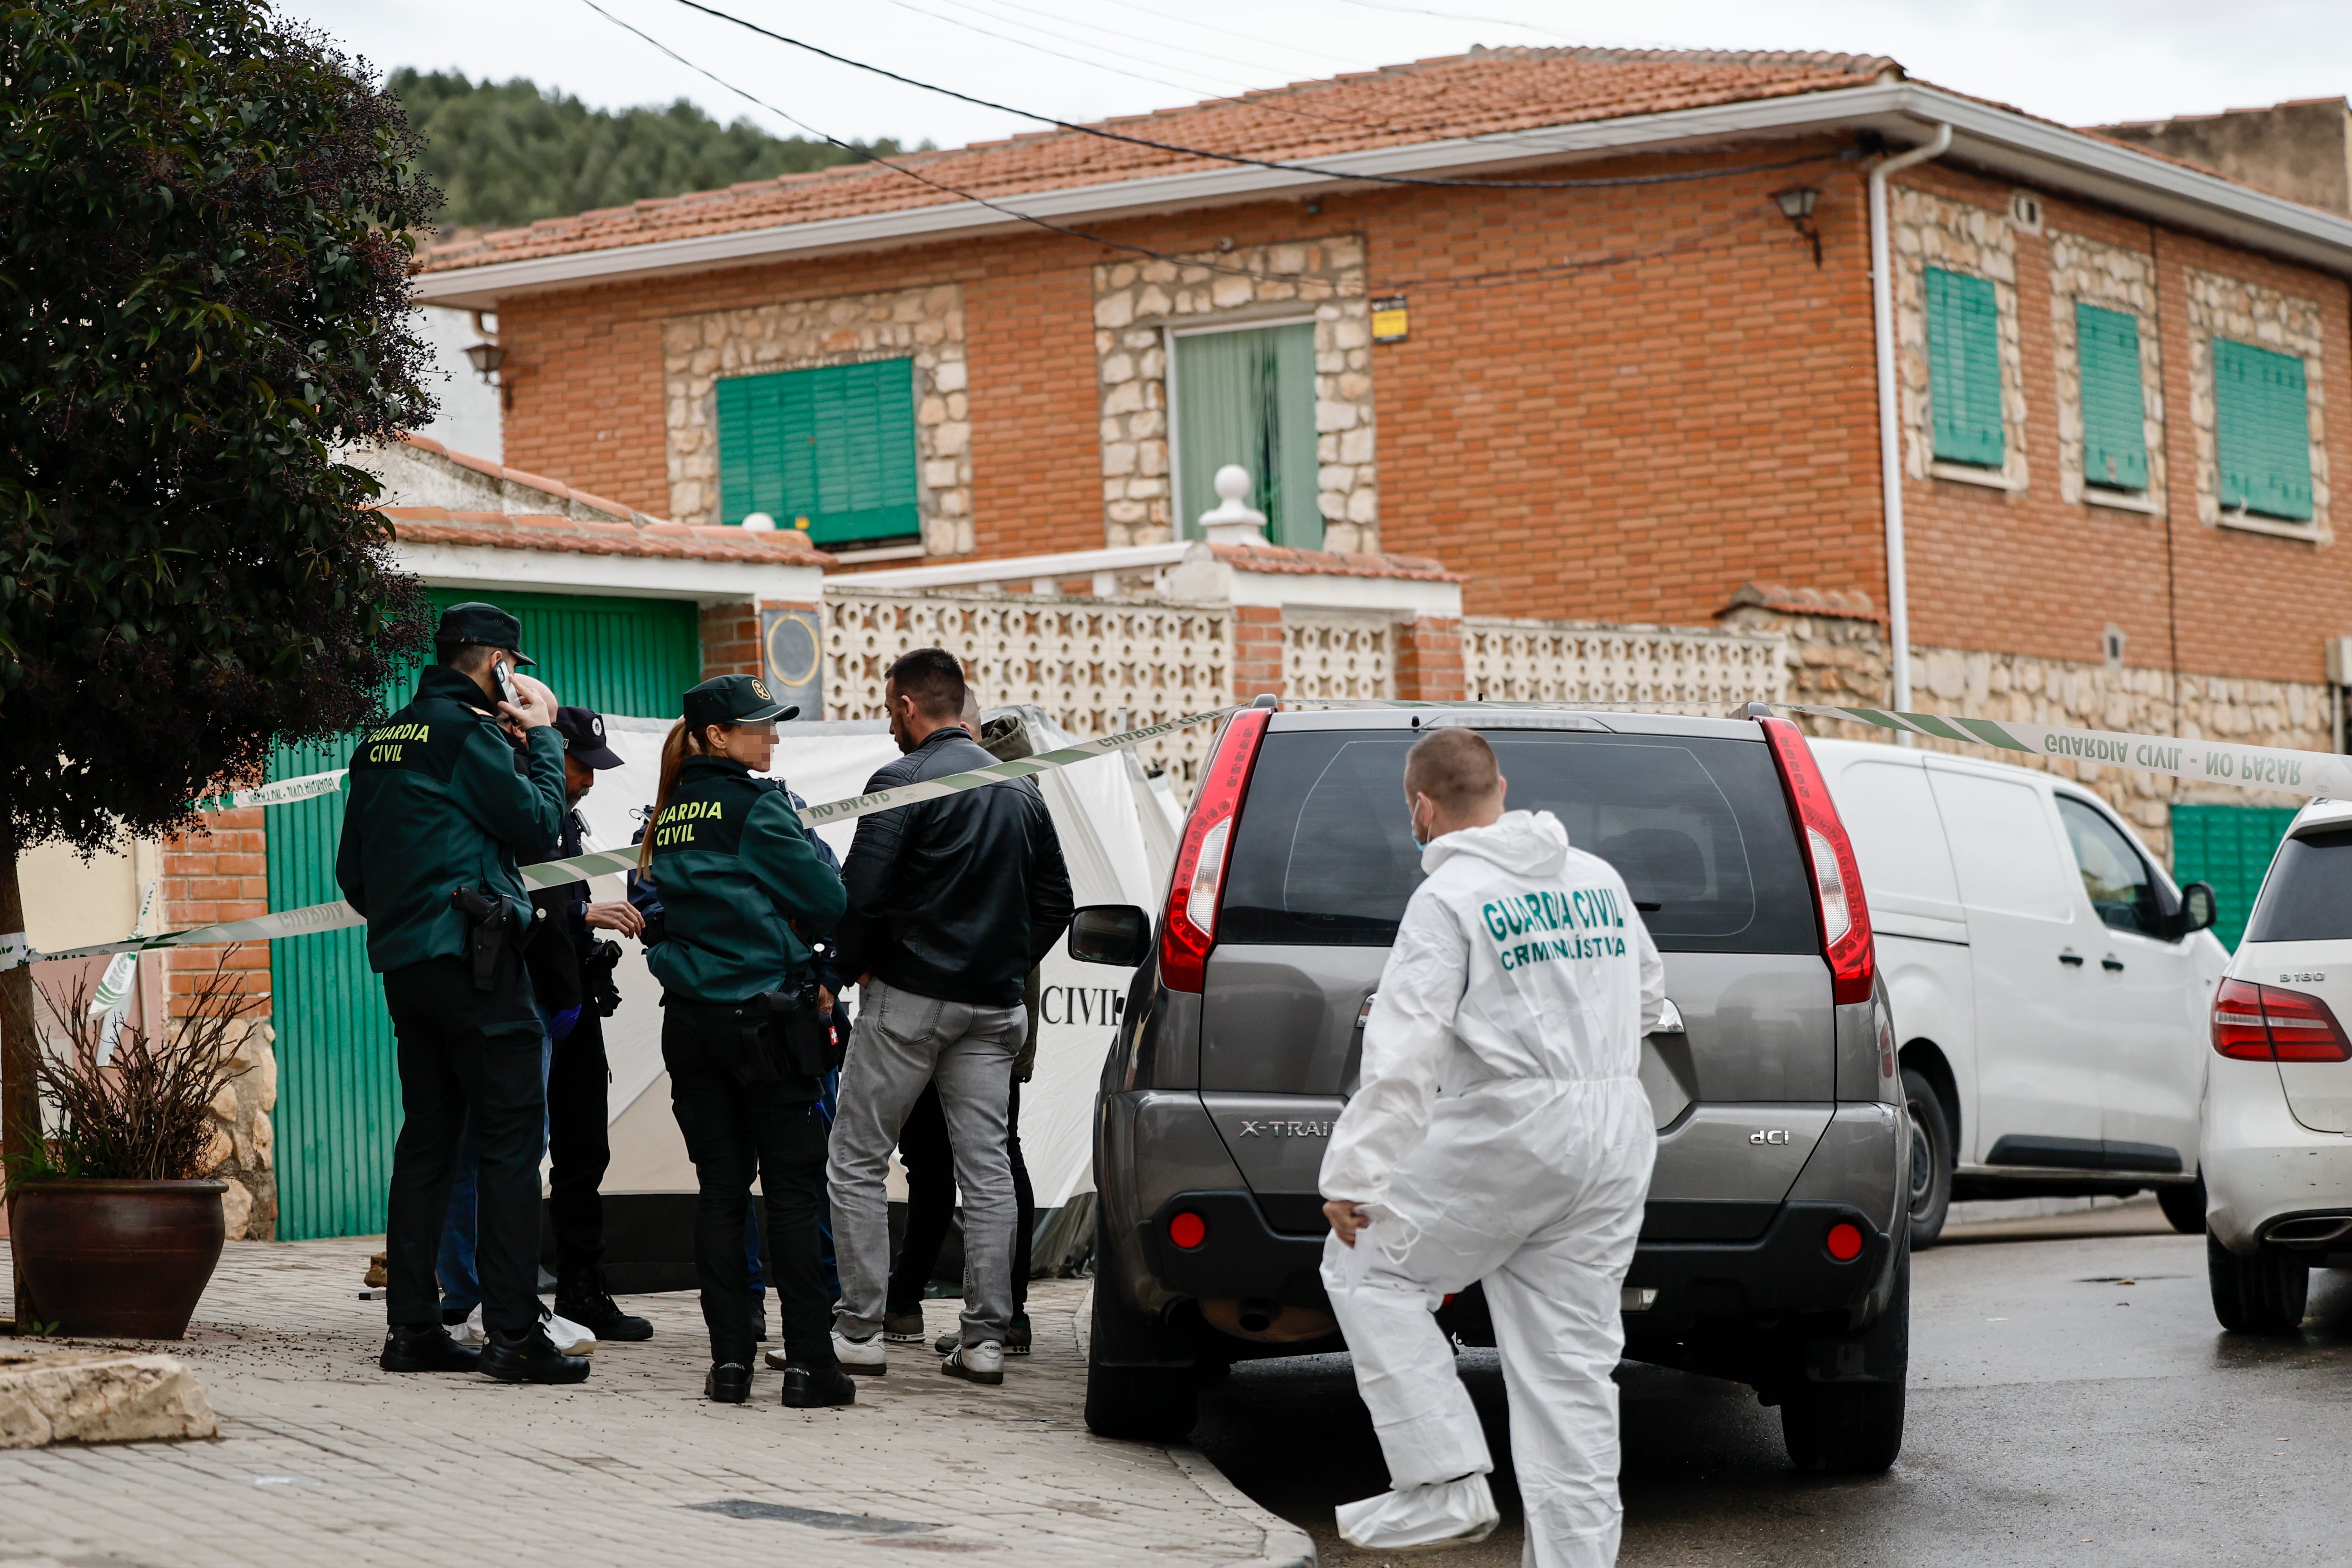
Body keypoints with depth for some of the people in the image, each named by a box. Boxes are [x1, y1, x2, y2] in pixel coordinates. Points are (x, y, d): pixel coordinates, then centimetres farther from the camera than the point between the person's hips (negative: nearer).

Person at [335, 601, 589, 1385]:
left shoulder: (381, 741, 16)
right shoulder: (466, 732, -9)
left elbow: (352, 870, 19)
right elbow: (537, 825, -8)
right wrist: (542, 733, 1)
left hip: (405, 965, 9)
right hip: (473, 961, -8)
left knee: (426, 1138, 12)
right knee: (510, 1141, -7)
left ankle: (412, 1327, 12)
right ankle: (515, 1335, -10)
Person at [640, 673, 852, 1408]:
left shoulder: (668, 816, 10)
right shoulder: (756, 807, -10)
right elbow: (827, 900, -8)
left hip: (689, 1018, 6)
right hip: (764, 1014, -6)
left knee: (720, 1190, 8)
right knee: (793, 1188, -2)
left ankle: (729, 1360, 5)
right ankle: (808, 1362, -3)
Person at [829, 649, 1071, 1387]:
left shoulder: (903, 783, -9)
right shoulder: (1021, 790, 12)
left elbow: (860, 891, -17)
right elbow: (1055, 899, 15)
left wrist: (852, 967, -2)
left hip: (908, 996, -6)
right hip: (994, 1008, 6)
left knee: (857, 1161, 4)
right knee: (987, 1169, 5)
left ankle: (860, 1329, 2)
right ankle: (986, 1338, 3)